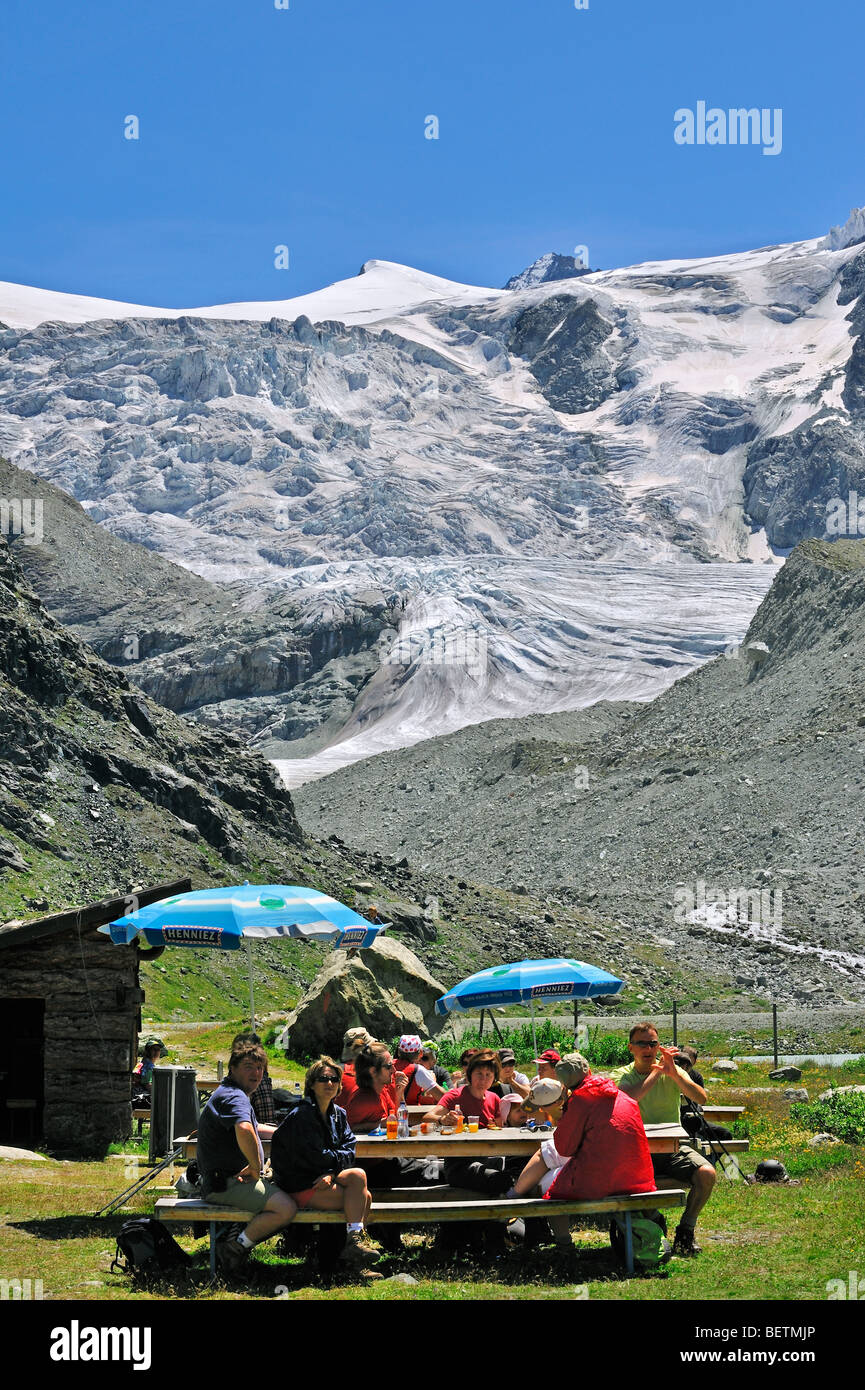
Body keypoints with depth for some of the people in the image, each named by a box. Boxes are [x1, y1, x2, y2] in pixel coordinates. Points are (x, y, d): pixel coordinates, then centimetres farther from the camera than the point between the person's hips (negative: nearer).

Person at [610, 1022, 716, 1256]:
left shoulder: (673, 1073, 6)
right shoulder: (622, 1075, 3)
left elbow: (701, 1098, -11)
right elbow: (628, 1098, -21)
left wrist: (673, 1073, -24)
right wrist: (656, 1072, -17)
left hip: (673, 1149, 2)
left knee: (706, 1174, -24)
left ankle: (685, 1231, -2)